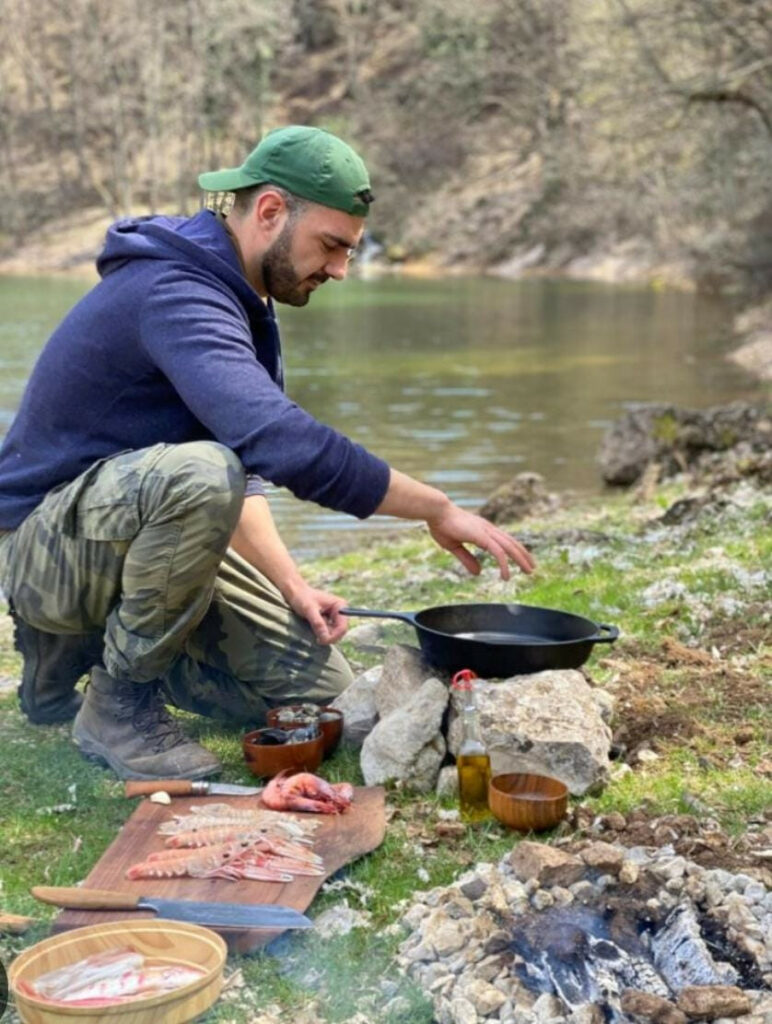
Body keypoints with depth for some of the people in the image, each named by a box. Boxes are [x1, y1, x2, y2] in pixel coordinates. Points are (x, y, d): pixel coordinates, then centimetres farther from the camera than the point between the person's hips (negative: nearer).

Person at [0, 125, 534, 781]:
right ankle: (119, 702, -17)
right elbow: (282, 441, -39)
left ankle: (88, 642, 15)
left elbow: (245, 460, 10)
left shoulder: (236, 300, 7)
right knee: (199, 473, -40)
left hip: (140, 524, 9)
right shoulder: (174, 292, -25)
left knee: (323, 689, 4)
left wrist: (292, 586, -4)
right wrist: (438, 508, -31)